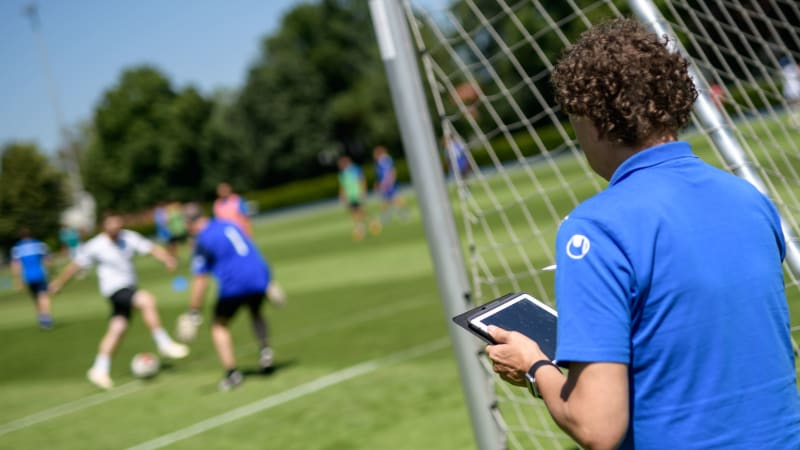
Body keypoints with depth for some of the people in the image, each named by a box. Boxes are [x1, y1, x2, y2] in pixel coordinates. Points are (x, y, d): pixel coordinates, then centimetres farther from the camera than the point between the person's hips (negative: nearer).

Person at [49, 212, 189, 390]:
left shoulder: (129, 237, -4)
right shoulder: (95, 246, -10)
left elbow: (152, 249, -13)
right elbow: (76, 265, 2)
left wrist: (167, 258, -33)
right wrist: (59, 283, 12)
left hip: (129, 288, 5)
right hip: (114, 289, -5)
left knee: (118, 327, 7)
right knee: (147, 300, -26)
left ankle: (99, 370, 19)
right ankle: (164, 344, -20)